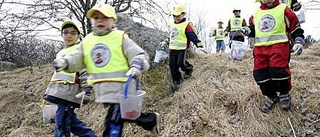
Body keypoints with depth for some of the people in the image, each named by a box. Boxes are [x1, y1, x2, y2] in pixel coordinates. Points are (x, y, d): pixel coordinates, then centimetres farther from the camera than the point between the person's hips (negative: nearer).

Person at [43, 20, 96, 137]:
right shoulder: (60, 53, 23)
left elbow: (85, 73, -11)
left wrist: (86, 92, -18)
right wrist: (49, 92, 28)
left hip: (69, 92, -8)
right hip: (59, 92, 8)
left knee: (62, 123, -7)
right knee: (70, 121, 9)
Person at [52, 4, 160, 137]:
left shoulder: (120, 38, -5)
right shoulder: (87, 41, 8)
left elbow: (139, 55, -8)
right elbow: (76, 59, 3)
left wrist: (136, 66, -30)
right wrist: (64, 62, -19)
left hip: (120, 89, -6)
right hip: (103, 91, 6)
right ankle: (152, 119, 46)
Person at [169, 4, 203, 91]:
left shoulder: (186, 25, -8)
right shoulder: (172, 25, 15)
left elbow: (192, 35, -15)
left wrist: (198, 43, -28)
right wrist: (165, 43, 36)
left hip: (182, 49, -7)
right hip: (172, 49, 7)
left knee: (180, 62, -20)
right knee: (172, 65, 3)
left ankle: (189, 69, 15)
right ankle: (177, 81, 17)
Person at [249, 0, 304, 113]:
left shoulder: (283, 10, 8)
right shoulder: (256, 14, 20)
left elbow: (295, 28, 10)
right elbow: (252, 28, 34)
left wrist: (298, 41, -4)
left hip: (279, 45, -4)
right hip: (260, 48, 5)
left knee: (278, 70, -21)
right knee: (260, 73, -5)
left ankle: (284, 94, 7)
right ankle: (271, 96, 18)